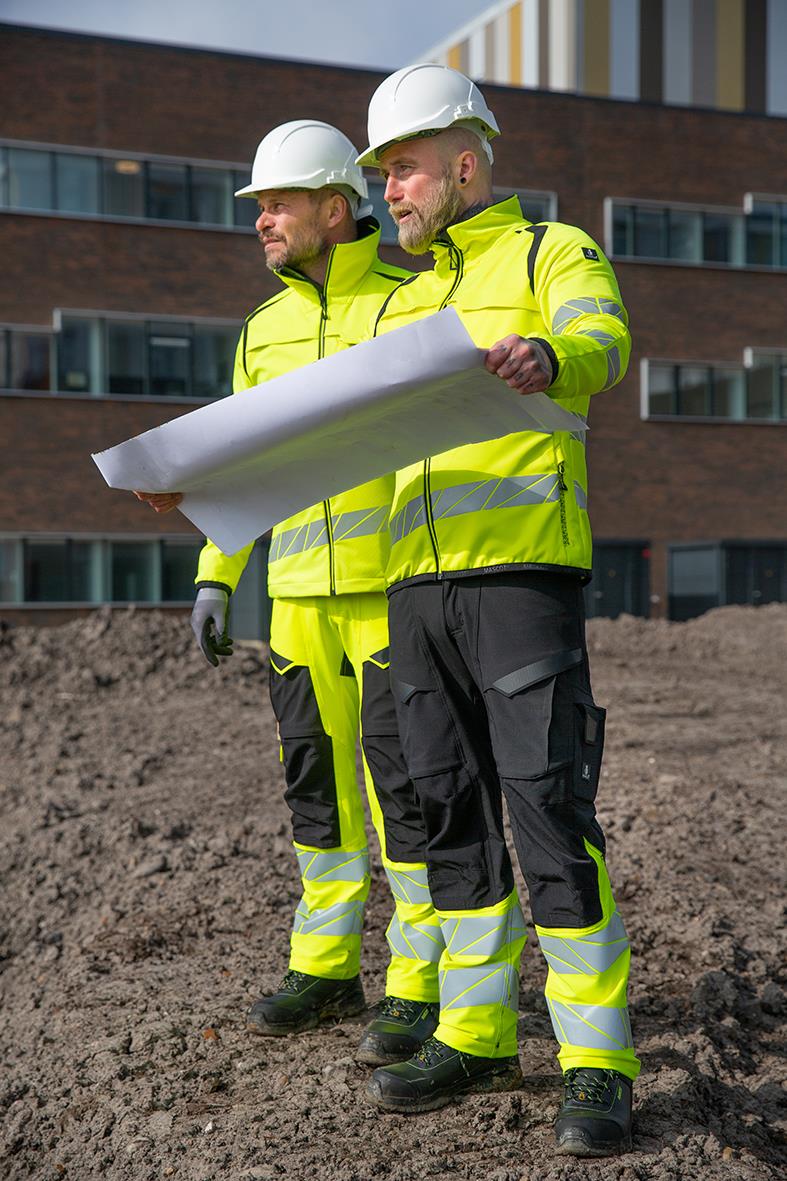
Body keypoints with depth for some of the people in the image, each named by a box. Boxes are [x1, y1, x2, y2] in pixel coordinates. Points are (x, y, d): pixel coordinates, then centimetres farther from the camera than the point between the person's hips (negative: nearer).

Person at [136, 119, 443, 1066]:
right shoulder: (265, 331, 14)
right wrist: (215, 578, 10)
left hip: (396, 586, -6)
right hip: (301, 593, 6)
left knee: (403, 783, -4)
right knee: (318, 780, 11)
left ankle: (421, 989, 6)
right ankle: (327, 969, 23)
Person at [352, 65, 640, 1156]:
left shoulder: (554, 254, 5)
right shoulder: (399, 303, 25)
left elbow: (602, 346, -17)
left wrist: (545, 360, -41)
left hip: (524, 571, -7)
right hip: (417, 583, 7)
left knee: (549, 805, -10)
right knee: (451, 808, 8)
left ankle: (596, 1066, -3)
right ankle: (477, 1035, 19)